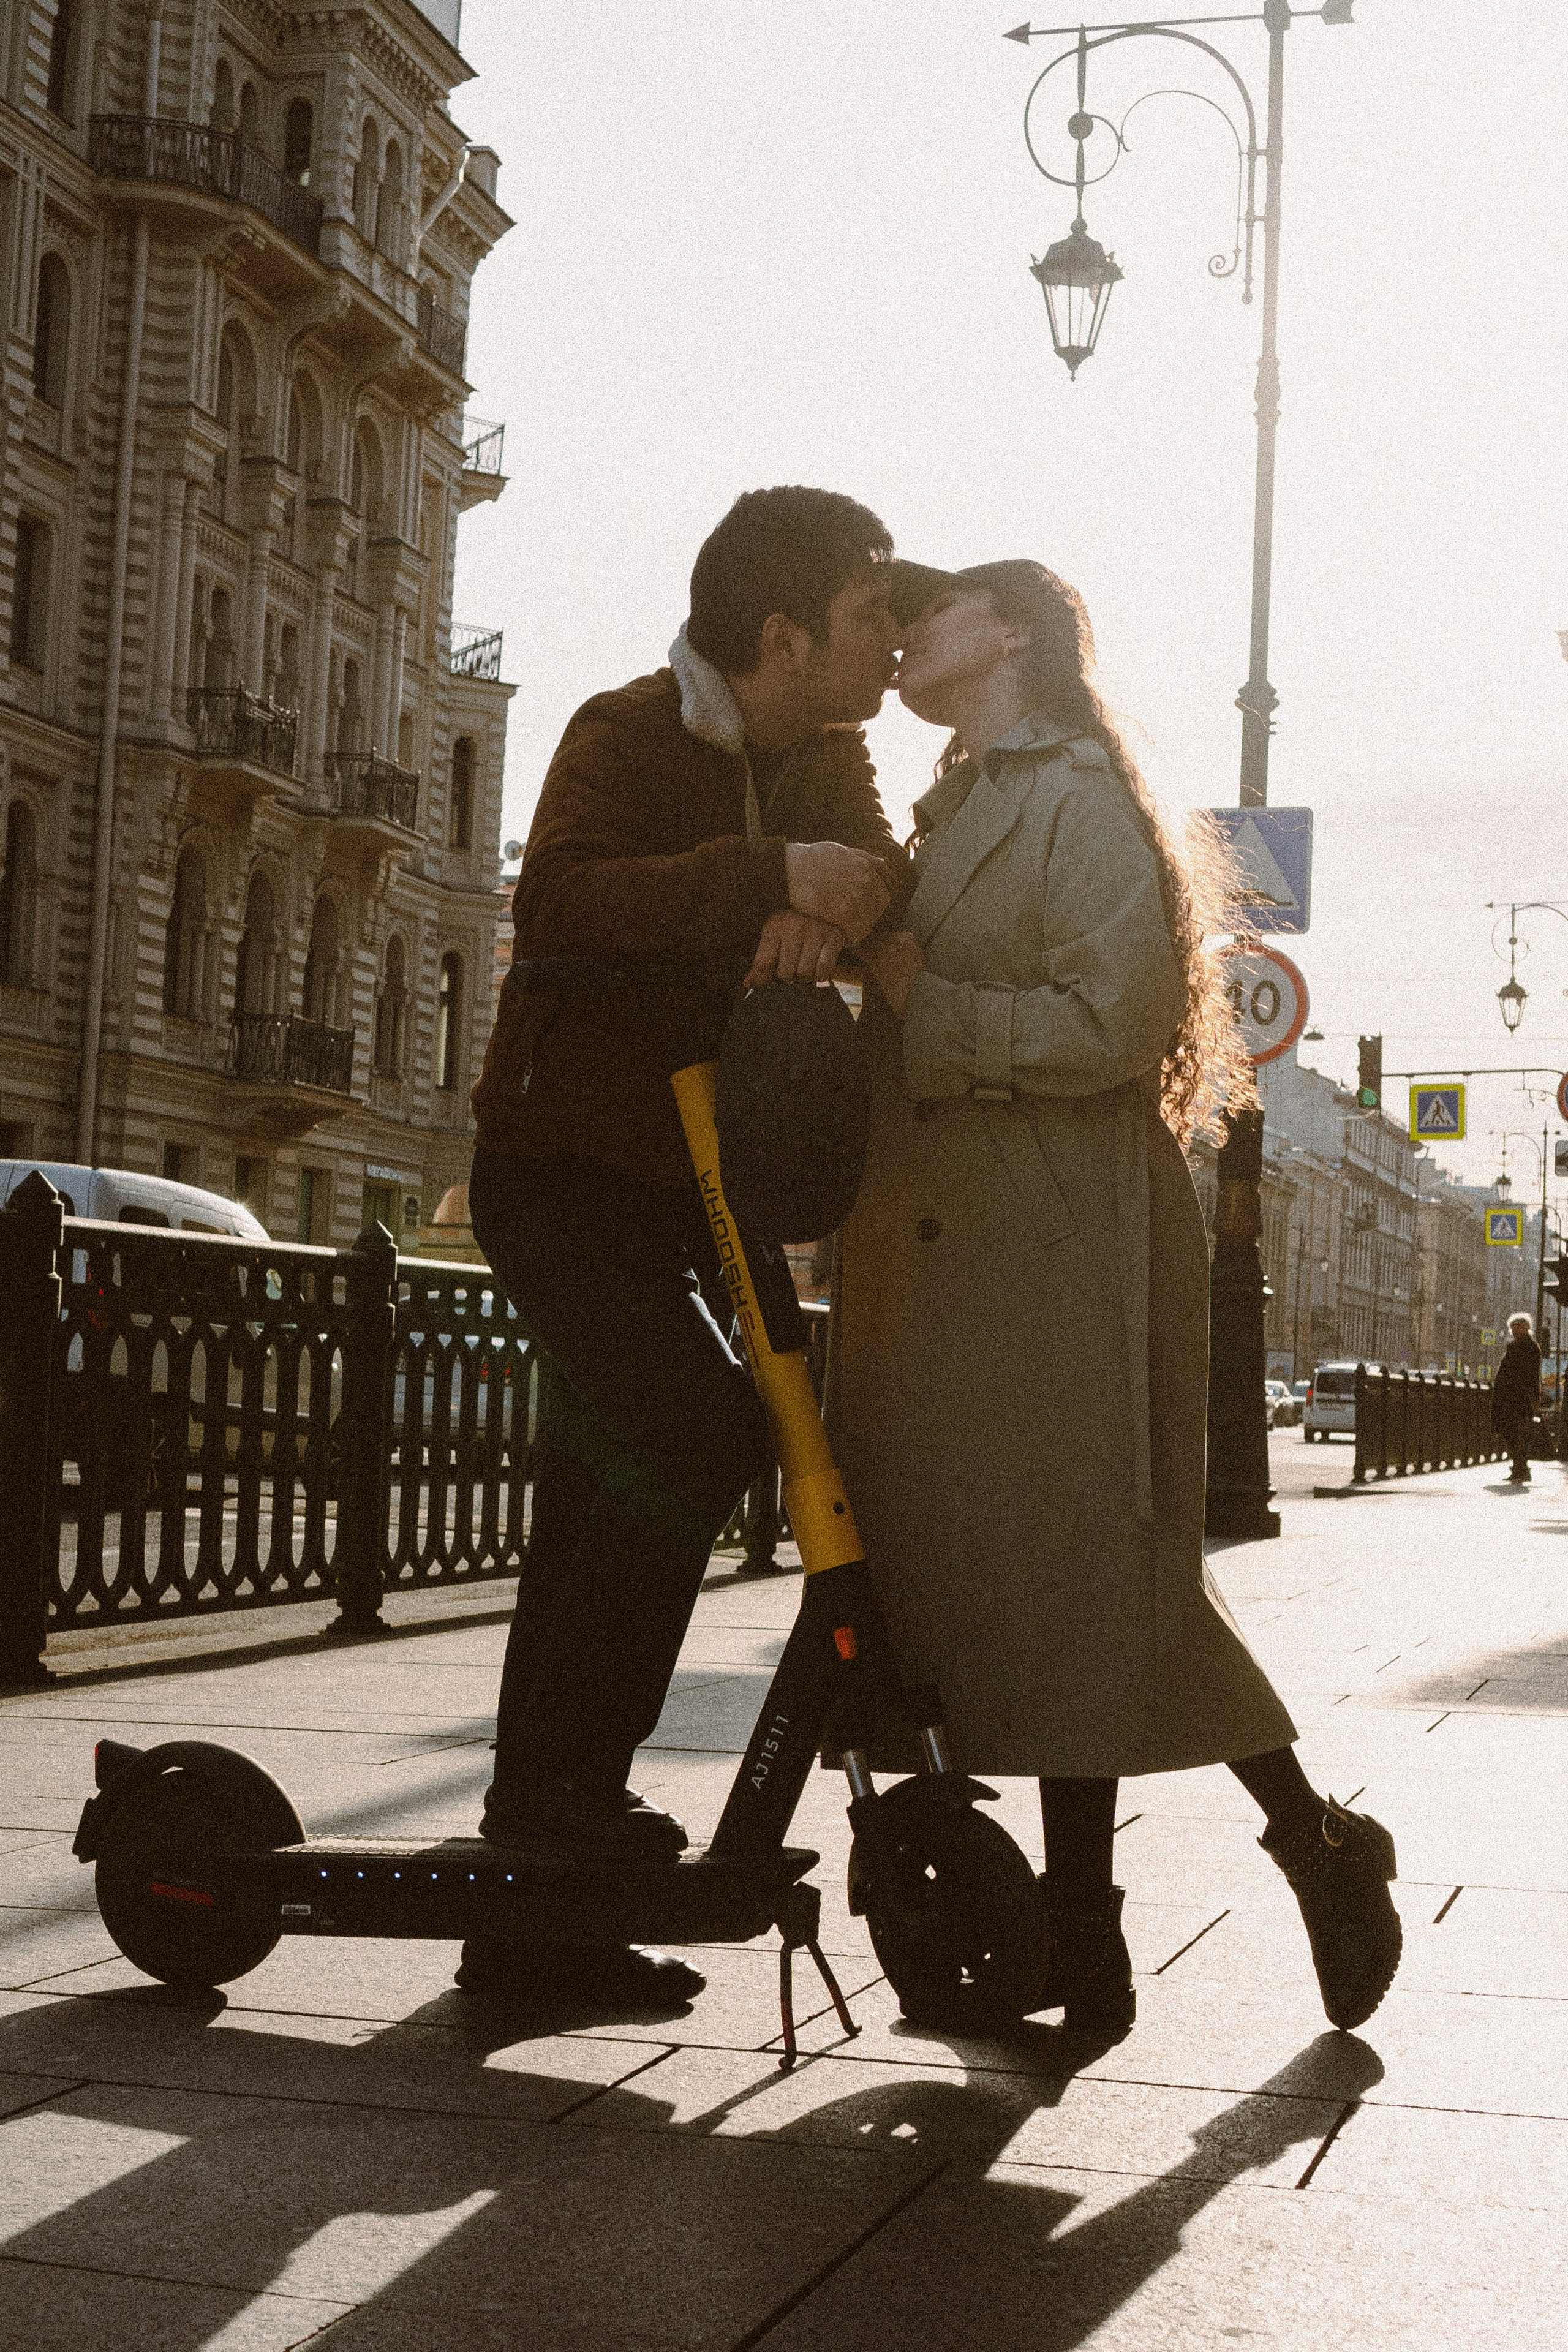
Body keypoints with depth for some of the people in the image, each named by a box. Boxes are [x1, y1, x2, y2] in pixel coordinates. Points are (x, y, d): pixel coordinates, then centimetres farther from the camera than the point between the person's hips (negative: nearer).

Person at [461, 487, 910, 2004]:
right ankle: (562, 1777, -17)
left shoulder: (826, 760, 9)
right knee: (700, 1429, -27)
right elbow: (557, 902, -30)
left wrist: (831, 901, -30)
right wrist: (771, 871, -36)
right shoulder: (626, 737, -13)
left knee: (598, 1508, 9)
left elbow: (887, 866, -7)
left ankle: (535, 1909, 16)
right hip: (562, 1173, -8)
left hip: (686, 1189, 8)